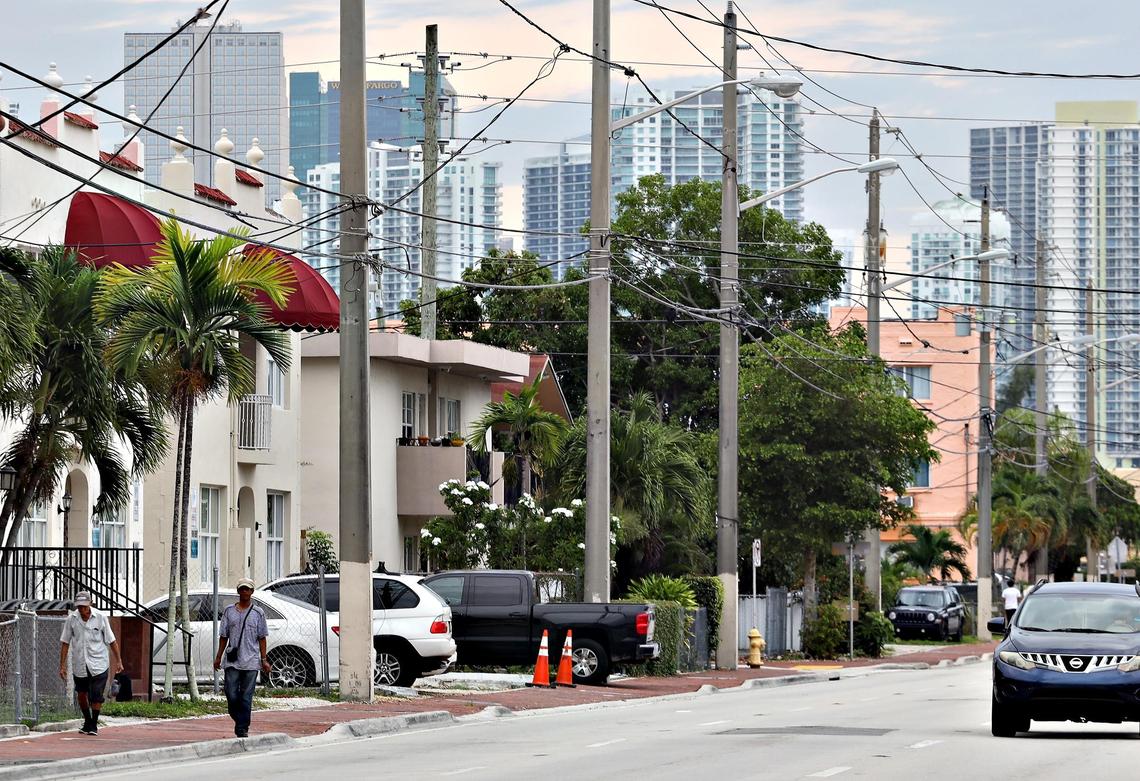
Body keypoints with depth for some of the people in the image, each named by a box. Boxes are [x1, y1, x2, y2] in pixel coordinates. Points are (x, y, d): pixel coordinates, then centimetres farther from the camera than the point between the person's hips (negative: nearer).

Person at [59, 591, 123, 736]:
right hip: (79, 664, 2)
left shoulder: (100, 618, -4)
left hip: (98, 664, -2)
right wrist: (62, 665, 1)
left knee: (96, 696, -9)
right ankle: (87, 722, 30)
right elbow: (65, 643, 4)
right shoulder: (71, 619, -1)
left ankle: (93, 725, 4)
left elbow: (112, 641, 3)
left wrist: (118, 661, 3)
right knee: (81, 695, 10)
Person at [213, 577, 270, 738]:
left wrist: (264, 660, 1)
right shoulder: (229, 611, 10)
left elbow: (261, 638, 7)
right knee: (231, 695, -3)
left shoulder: (258, 613, 7)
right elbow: (223, 636, 12)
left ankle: (243, 728, 2)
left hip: (251, 661, -1)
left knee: (246, 697, -2)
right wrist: (218, 657, 9)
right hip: (232, 661, 1)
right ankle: (238, 721, 19)